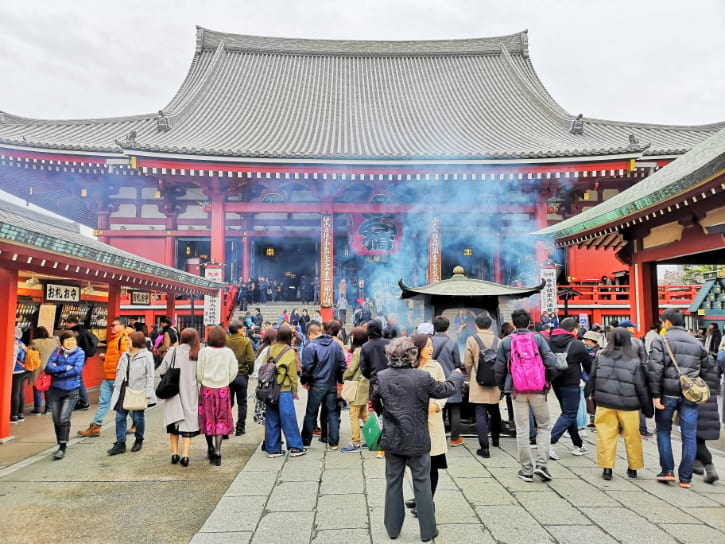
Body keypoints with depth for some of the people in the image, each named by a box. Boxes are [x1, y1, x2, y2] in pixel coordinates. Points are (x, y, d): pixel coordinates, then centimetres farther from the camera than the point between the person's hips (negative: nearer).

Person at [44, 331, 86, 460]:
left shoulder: (80, 352, -3)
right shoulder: (57, 352, 5)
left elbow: (78, 370, -15)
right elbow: (48, 367, -5)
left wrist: (58, 371, -9)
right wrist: (66, 368, -15)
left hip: (71, 391, -3)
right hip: (55, 390, 3)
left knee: (64, 419, -10)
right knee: (56, 419, 10)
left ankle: (62, 447, -2)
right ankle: (60, 444, 26)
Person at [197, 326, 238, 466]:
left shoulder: (204, 351, -7)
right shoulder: (229, 352, -2)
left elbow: (199, 372, -4)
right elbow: (234, 372, 1)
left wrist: (202, 382, 13)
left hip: (207, 388, 0)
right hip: (223, 390, 1)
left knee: (208, 419, 14)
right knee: (221, 420, 5)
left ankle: (210, 448, 25)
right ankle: (217, 452, -1)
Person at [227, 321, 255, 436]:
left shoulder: (225, 341, -4)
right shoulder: (246, 341, -9)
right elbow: (251, 359, -13)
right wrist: (249, 371, 3)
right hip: (241, 375, -2)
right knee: (242, 403, 11)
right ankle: (240, 428, 13)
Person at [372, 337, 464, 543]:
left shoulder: (381, 377, -9)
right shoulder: (422, 377, -16)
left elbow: (375, 404, 5)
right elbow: (445, 389, -1)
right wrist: (457, 375, 19)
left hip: (392, 440, 2)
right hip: (418, 441, -2)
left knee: (393, 483, 15)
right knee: (422, 484, 11)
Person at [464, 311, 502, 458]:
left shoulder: (471, 340, -7)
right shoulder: (498, 341, 0)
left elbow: (467, 363, -3)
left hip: (478, 385, -3)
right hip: (495, 384, 3)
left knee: (481, 415, -1)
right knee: (495, 412, 21)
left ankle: (484, 448, -3)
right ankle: (495, 439, 38)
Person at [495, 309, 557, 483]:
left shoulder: (506, 342, 1)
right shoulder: (538, 338, -1)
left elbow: (499, 368, 1)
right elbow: (551, 362, -8)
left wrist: (502, 387, 15)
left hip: (517, 391, 1)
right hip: (538, 390, 0)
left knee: (522, 430, 7)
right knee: (544, 426, 15)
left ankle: (526, 470, 12)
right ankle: (541, 463, 3)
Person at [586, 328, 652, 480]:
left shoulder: (601, 357, -1)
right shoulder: (635, 361, -6)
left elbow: (592, 378, 5)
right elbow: (641, 386, -3)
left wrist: (588, 395, 17)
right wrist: (648, 408, 6)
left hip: (604, 403, 1)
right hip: (628, 405, 0)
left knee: (606, 435, 6)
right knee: (632, 436, 14)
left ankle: (607, 467, 6)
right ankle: (633, 468, 26)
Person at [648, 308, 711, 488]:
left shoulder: (660, 341, -3)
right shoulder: (697, 343, 11)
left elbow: (655, 369, -12)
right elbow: (704, 370, 13)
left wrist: (655, 395, -10)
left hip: (667, 393, -3)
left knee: (663, 431, 14)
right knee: (689, 436, 8)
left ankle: (667, 471, 12)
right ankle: (685, 478, 12)